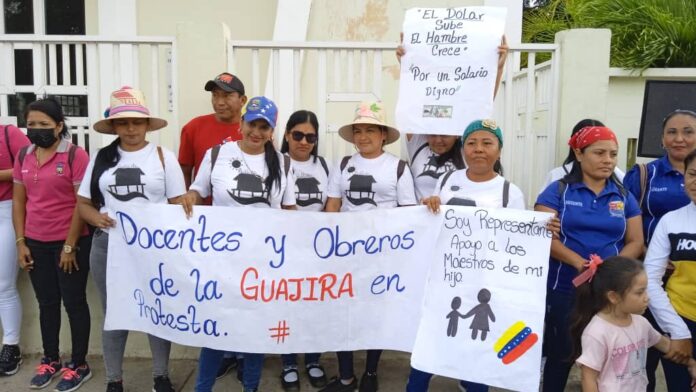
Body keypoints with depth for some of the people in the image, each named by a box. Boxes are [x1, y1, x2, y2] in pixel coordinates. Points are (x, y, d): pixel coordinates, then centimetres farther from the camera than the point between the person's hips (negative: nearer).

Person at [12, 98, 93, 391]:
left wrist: (70, 246, -12)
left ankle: (79, 365, 20)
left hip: (70, 242, -5)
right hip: (36, 243, 5)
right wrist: (20, 242, 5)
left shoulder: (75, 155, -12)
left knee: (74, 302, 6)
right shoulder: (23, 156, 7)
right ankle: (51, 360, 32)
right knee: (47, 303, 16)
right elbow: (18, 201, 11)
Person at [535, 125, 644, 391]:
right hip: (564, 290, -3)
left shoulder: (624, 197, 9)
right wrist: (579, 262, -24)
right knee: (561, 353, 8)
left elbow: (635, 242, 6)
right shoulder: (558, 190, -2)